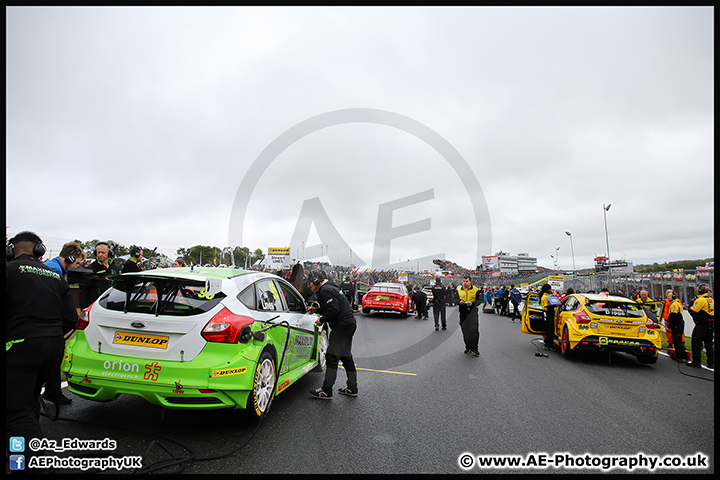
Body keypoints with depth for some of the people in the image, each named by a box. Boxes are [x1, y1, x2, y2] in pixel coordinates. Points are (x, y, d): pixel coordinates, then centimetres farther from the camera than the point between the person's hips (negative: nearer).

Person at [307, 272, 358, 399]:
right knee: (346, 356, 16)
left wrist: (321, 320, -11)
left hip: (342, 326, -11)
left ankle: (326, 391, -6)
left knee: (332, 356, -9)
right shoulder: (328, 288, 19)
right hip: (348, 324, 11)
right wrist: (316, 310, 16)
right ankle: (352, 388, 23)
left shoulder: (325, 290, -14)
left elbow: (334, 310, -22)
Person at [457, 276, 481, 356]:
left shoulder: (475, 290, 2)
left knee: (474, 330, -10)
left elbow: (479, 299, 0)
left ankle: (475, 348, 0)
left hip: (472, 312, -3)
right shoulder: (459, 290, 11)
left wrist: (473, 303, -18)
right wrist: (459, 302, -11)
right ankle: (468, 347, 20)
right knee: (465, 331, 7)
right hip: (463, 313, 3)